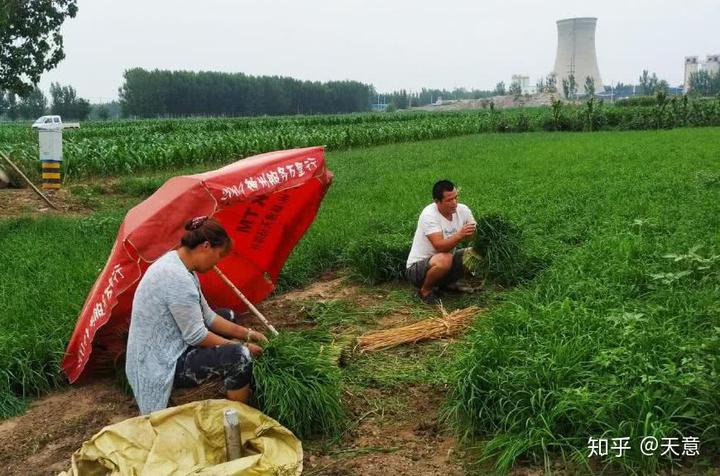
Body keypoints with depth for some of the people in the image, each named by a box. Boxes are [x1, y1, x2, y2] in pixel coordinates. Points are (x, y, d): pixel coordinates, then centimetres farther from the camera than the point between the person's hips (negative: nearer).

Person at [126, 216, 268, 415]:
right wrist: (241, 347, -11)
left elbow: (205, 315, 10)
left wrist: (246, 333, 7)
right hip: (161, 366, -11)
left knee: (226, 316, 20)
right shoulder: (177, 278, -27)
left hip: (170, 348, 11)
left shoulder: (178, 264, 4)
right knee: (238, 357, -26)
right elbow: (196, 337, -23)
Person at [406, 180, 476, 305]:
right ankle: (425, 291, -7)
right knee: (444, 259, -37)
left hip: (444, 262, 7)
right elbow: (440, 246, -34)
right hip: (417, 268, -7)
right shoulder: (429, 215, -25)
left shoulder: (462, 210, -7)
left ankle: (447, 282, 13)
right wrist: (459, 235, -50)